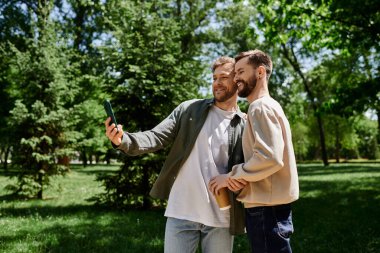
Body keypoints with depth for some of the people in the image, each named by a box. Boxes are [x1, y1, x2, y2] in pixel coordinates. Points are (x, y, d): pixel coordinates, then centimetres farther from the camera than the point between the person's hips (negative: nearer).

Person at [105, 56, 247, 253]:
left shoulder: (246, 126, 3)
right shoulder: (189, 109, 4)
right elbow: (156, 137, -3)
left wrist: (241, 181, -18)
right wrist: (124, 140, -22)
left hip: (221, 218, 0)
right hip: (181, 213, 0)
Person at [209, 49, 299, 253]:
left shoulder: (261, 107, -13)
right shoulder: (266, 107, 19)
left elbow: (269, 158, -25)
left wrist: (230, 176, -14)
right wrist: (239, 178, 11)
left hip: (266, 208, -10)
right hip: (269, 206, 10)